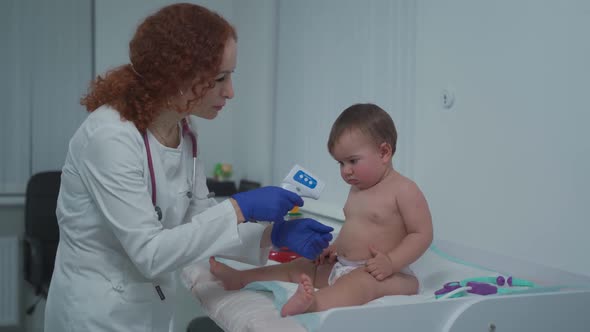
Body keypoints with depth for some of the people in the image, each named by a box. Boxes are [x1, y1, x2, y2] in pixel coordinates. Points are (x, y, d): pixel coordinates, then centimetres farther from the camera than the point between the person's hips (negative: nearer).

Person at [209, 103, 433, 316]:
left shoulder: (404, 190, -11)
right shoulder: (358, 188, 16)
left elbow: (422, 234, -14)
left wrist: (391, 262, -25)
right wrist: (336, 247, 11)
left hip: (384, 274, -10)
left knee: (360, 282, -40)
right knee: (298, 267, 7)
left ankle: (314, 303, -68)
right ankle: (239, 279, 5)